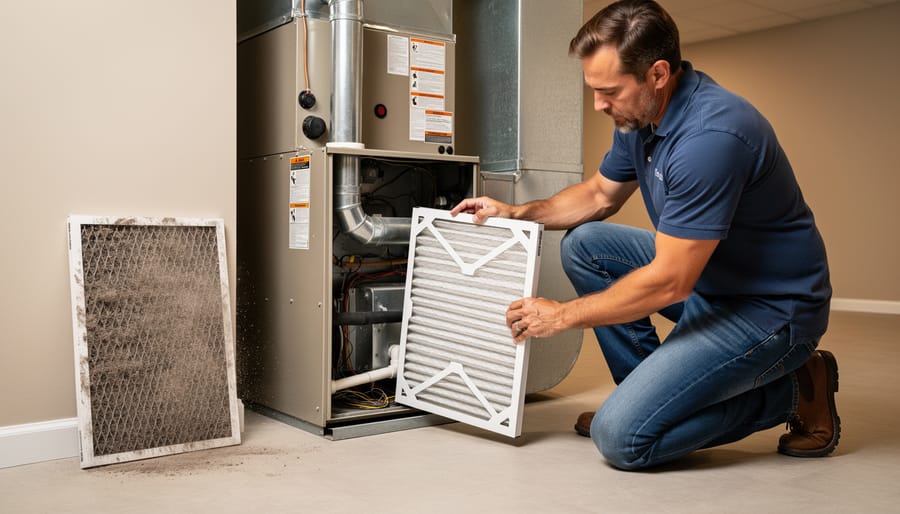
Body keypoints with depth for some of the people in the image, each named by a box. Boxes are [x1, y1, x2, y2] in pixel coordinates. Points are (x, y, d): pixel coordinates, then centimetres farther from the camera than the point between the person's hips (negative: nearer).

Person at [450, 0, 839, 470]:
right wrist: (515, 212, 3)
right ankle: (651, 391, 10)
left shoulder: (712, 135, -29)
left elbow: (669, 283, -27)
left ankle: (789, 391, 1)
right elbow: (600, 195, 18)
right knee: (583, 245, 5)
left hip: (769, 306, -9)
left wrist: (561, 316, -17)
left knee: (621, 437, -16)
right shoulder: (639, 116, 1)